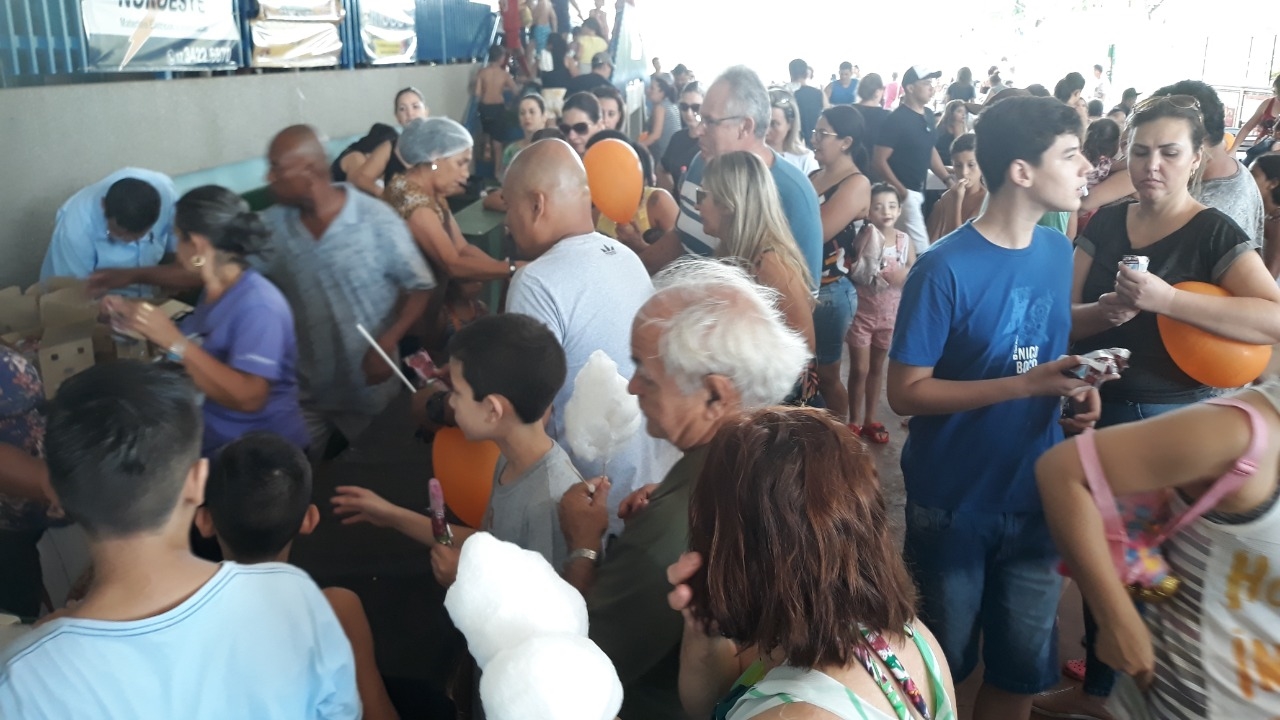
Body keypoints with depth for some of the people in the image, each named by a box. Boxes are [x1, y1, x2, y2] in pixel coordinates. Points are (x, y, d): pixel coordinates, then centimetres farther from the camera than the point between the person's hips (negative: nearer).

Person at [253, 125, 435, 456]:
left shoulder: (376, 219, -15)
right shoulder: (271, 225, -3)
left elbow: (419, 288, -10)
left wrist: (387, 344, -21)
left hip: (369, 390, -3)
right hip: (304, 394, 3)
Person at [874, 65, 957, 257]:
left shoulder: (928, 115, 9)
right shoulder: (897, 119, -16)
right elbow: (880, 161, -17)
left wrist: (948, 179, 10)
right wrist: (900, 191, -21)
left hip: (918, 190, 8)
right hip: (904, 192, -8)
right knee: (920, 249, -9)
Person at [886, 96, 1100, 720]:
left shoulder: (1057, 251, 1)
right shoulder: (945, 268, -20)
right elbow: (905, 392, -19)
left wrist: (1078, 387, -7)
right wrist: (1027, 386, -25)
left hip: (1035, 499, 6)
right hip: (953, 505, -5)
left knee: (1024, 668, 19)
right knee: (940, 669, 16)